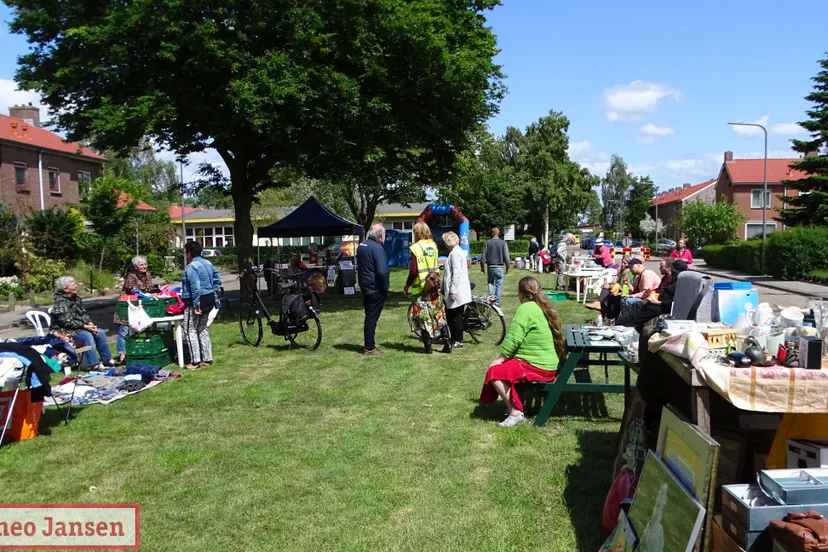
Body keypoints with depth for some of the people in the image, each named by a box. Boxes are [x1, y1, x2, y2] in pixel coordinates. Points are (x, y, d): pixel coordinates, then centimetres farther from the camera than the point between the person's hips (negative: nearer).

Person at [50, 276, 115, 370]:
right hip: (65, 331, -9)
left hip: (80, 327, 9)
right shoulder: (60, 303, -17)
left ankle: (107, 360, -1)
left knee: (100, 332, -7)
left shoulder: (76, 298, 10)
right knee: (87, 335, -31)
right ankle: (95, 365, -34)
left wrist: (90, 323, -5)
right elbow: (67, 322, -22)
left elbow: (84, 314, 14)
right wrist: (85, 326, -22)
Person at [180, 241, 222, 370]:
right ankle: (207, 359, 20)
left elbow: (195, 287, -25)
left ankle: (195, 361, -1)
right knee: (202, 329, 17)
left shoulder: (191, 267, -17)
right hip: (209, 299, 9)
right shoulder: (208, 263, 10)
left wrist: (196, 305, -23)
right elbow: (217, 280, 14)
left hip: (195, 301, -9)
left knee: (190, 330, -1)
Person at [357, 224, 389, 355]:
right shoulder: (377, 248, -19)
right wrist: (386, 286, -11)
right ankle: (369, 347, 4)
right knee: (372, 317, -2)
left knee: (369, 316, 17)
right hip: (376, 288, -9)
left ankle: (368, 344, 25)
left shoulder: (361, 245, 10)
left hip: (365, 286, 9)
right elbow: (382, 271, -25)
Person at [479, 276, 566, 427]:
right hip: (549, 364, 10)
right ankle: (514, 404, 15)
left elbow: (513, 339, -20)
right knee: (505, 368, 22)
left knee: (494, 372, -10)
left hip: (537, 366, -10)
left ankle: (516, 413, -10)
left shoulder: (526, 308, -15)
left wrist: (500, 359, -8)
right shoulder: (544, 308, 13)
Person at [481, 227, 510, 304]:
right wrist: (507, 267, 5)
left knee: (490, 283, 17)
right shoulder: (503, 243, -4)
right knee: (499, 285, 7)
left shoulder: (487, 243, -1)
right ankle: (497, 302, 7)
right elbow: (506, 257, -5)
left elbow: (483, 256, 2)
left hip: (490, 267, 1)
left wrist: (482, 266, 14)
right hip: (499, 267, -1)